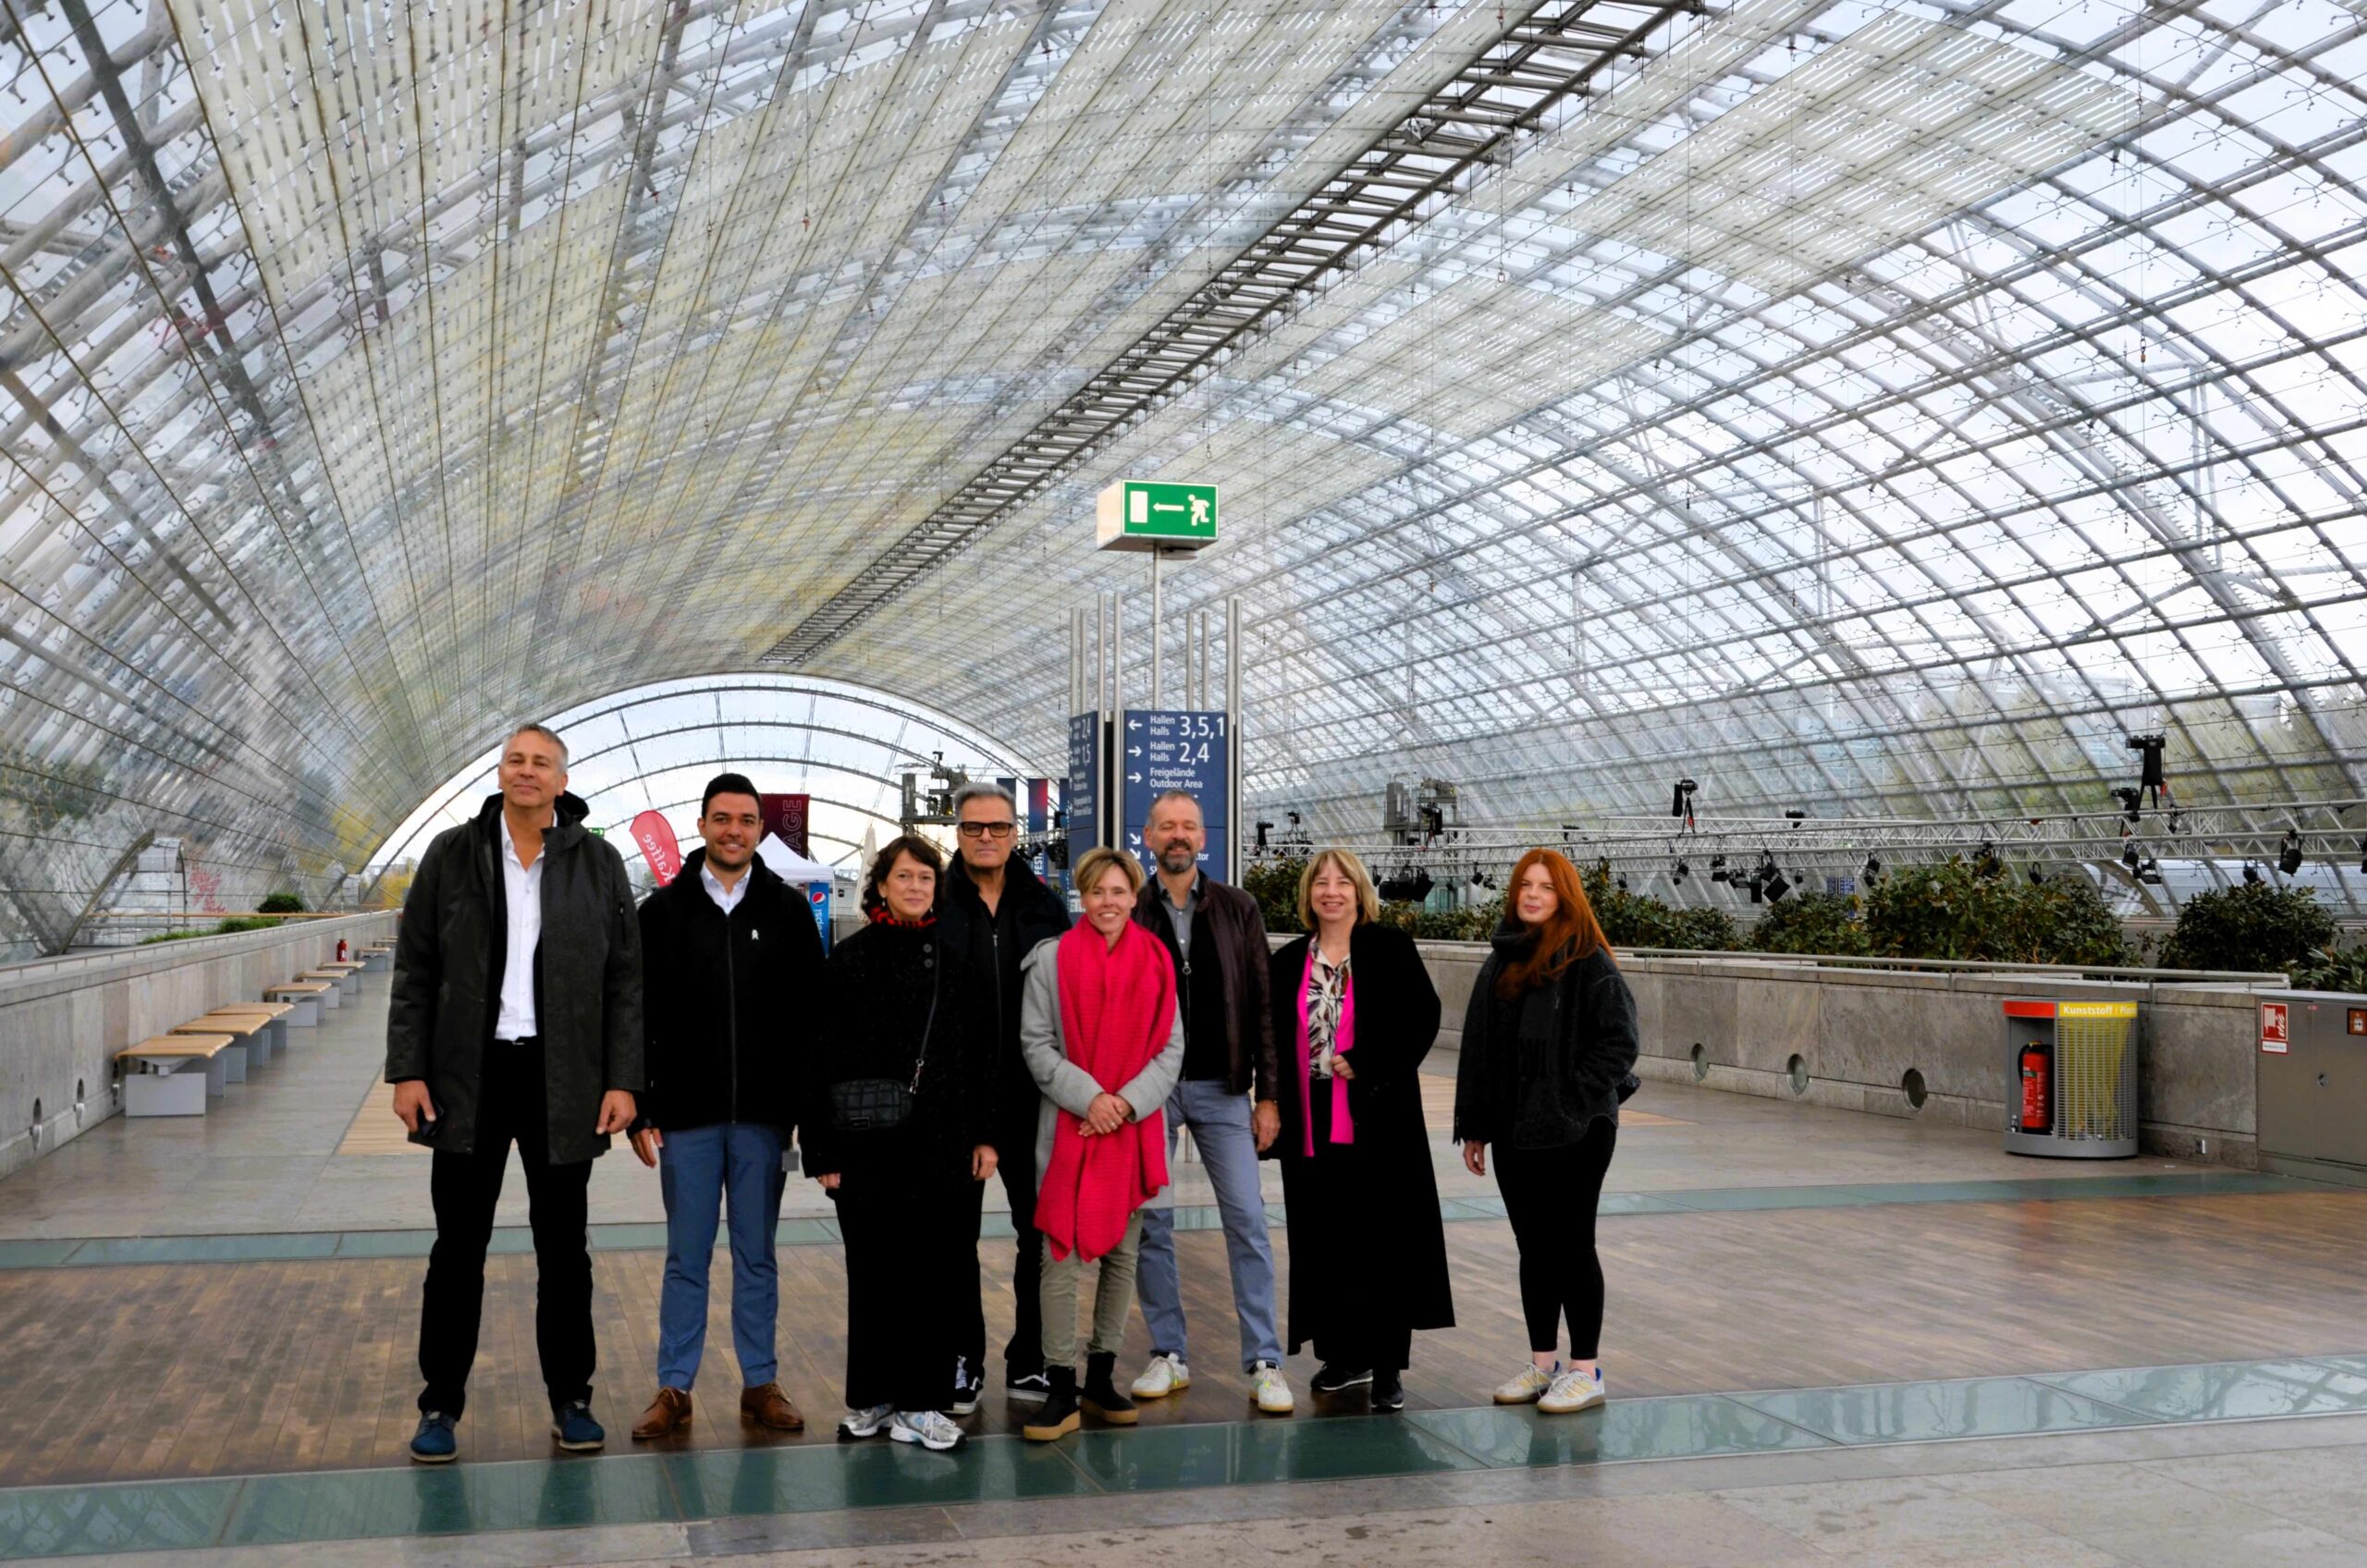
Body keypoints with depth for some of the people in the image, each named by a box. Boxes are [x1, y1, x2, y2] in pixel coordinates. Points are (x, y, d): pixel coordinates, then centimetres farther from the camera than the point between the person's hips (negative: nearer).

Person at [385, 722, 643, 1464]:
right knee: (458, 1249, 7)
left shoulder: (597, 862, 1)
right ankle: (441, 1405, 19)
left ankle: (570, 1399, 21)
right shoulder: (451, 854, 1)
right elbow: (414, 972, 2)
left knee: (564, 1249, 9)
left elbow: (624, 980, 1)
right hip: (469, 1077, 0)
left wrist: (622, 1081, -5)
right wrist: (407, 1071, -5)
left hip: (563, 1081, 0)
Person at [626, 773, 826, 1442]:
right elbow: (639, 1018, 2)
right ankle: (674, 1388, 16)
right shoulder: (663, 911, 3)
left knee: (757, 1256, 9)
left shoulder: (788, 911, 4)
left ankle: (760, 1384, 18)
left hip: (764, 1117, 1)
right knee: (686, 1259, 7)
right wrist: (641, 1111, -3)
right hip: (687, 1116, 0)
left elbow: (812, 1016, 4)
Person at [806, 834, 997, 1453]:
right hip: (872, 1143, -2)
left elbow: (983, 1050, 12)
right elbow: (822, 1058, 0)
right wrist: (824, 1150, -5)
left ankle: (918, 1403, 11)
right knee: (876, 1271, 4)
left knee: (942, 1270, 1)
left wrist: (986, 1133, 6)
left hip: (947, 1143, 2)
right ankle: (872, 1399, 18)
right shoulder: (850, 958, 1)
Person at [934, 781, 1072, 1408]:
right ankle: (962, 1364, 18)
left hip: (1030, 1097, 2)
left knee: (1041, 1230, 7)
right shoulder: (932, 906, -2)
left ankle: (1030, 1362, 19)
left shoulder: (1046, 907, 6)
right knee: (955, 1236, 7)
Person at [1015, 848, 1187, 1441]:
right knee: (1062, 1258, -5)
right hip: (1069, 1127, -3)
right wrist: (1089, 1097, -14)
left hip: (1136, 1127, 3)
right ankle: (1062, 1389, 0)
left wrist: (1127, 1102, -10)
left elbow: (1171, 1046, 4)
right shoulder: (1052, 957, -2)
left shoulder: (1157, 961, 5)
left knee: (1122, 1255, 9)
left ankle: (1102, 1378, 21)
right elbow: (1036, 1043, -4)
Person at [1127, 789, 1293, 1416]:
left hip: (1221, 1088, 0)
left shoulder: (1237, 909, 4)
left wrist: (1267, 1095, -1)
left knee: (1247, 1219, -3)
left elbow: (1261, 1005, 4)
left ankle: (1264, 1362, 4)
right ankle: (1168, 1355, 17)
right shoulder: (1128, 913, 2)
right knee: (1149, 1221, 4)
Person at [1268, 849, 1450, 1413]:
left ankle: (1387, 1366, 4)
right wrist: (1273, 1109, 6)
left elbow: (1424, 1015, -8)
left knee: (1384, 1238, -2)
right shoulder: (1288, 962, 11)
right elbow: (1273, 1041, 14)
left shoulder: (1390, 948, -1)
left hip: (1378, 1122, -4)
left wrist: (1366, 1066, -14)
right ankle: (1343, 1354, 21)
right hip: (1312, 1128, 4)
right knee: (1325, 1241, 8)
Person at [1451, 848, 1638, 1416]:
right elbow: (1477, 1048, 14)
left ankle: (1586, 1371, 10)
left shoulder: (1587, 962, -9)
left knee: (1571, 1246, 0)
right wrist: (1473, 1126, 12)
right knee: (1533, 1250, 12)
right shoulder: (1500, 963, 12)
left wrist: (1572, 1101, -17)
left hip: (1574, 1134, -6)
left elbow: (1619, 1043, -12)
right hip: (1513, 1133, 6)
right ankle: (1542, 1364, 23)